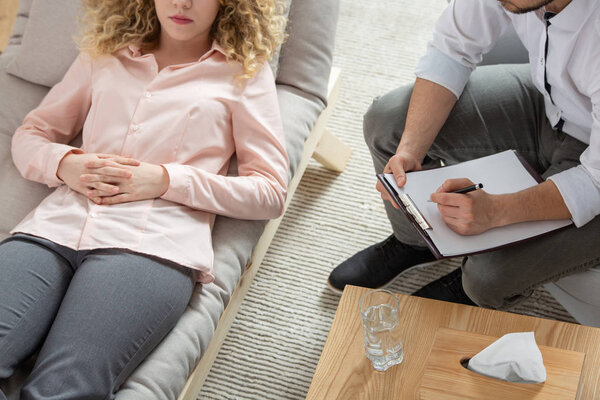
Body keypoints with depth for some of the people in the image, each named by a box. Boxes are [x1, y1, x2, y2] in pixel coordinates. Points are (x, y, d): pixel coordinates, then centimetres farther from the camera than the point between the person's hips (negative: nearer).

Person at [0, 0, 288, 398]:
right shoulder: (105, 55, 26)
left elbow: (270, 193, 10)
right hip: (57, 226, 4)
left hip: (153, 244, -3)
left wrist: (165, 180, -2)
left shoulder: (245, 71, 17)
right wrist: (64, 164, 3)